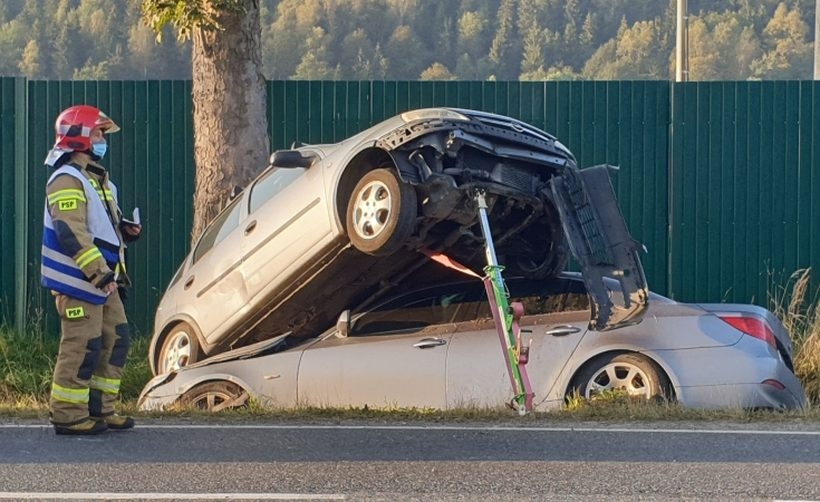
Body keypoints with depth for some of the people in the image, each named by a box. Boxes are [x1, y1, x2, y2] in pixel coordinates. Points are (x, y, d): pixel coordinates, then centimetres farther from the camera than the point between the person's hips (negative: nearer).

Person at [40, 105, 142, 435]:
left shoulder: (96, 178, 18)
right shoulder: (67, 180, -15)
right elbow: (71, 233, -25)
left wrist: (124, 230, 7)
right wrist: (99, 272, -29)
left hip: (101, 281, 10)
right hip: (77, 281, -10)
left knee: (115, 339, 12)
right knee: (82, 346, -8)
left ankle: (100, 410, 20)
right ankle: (68, 416, 0)